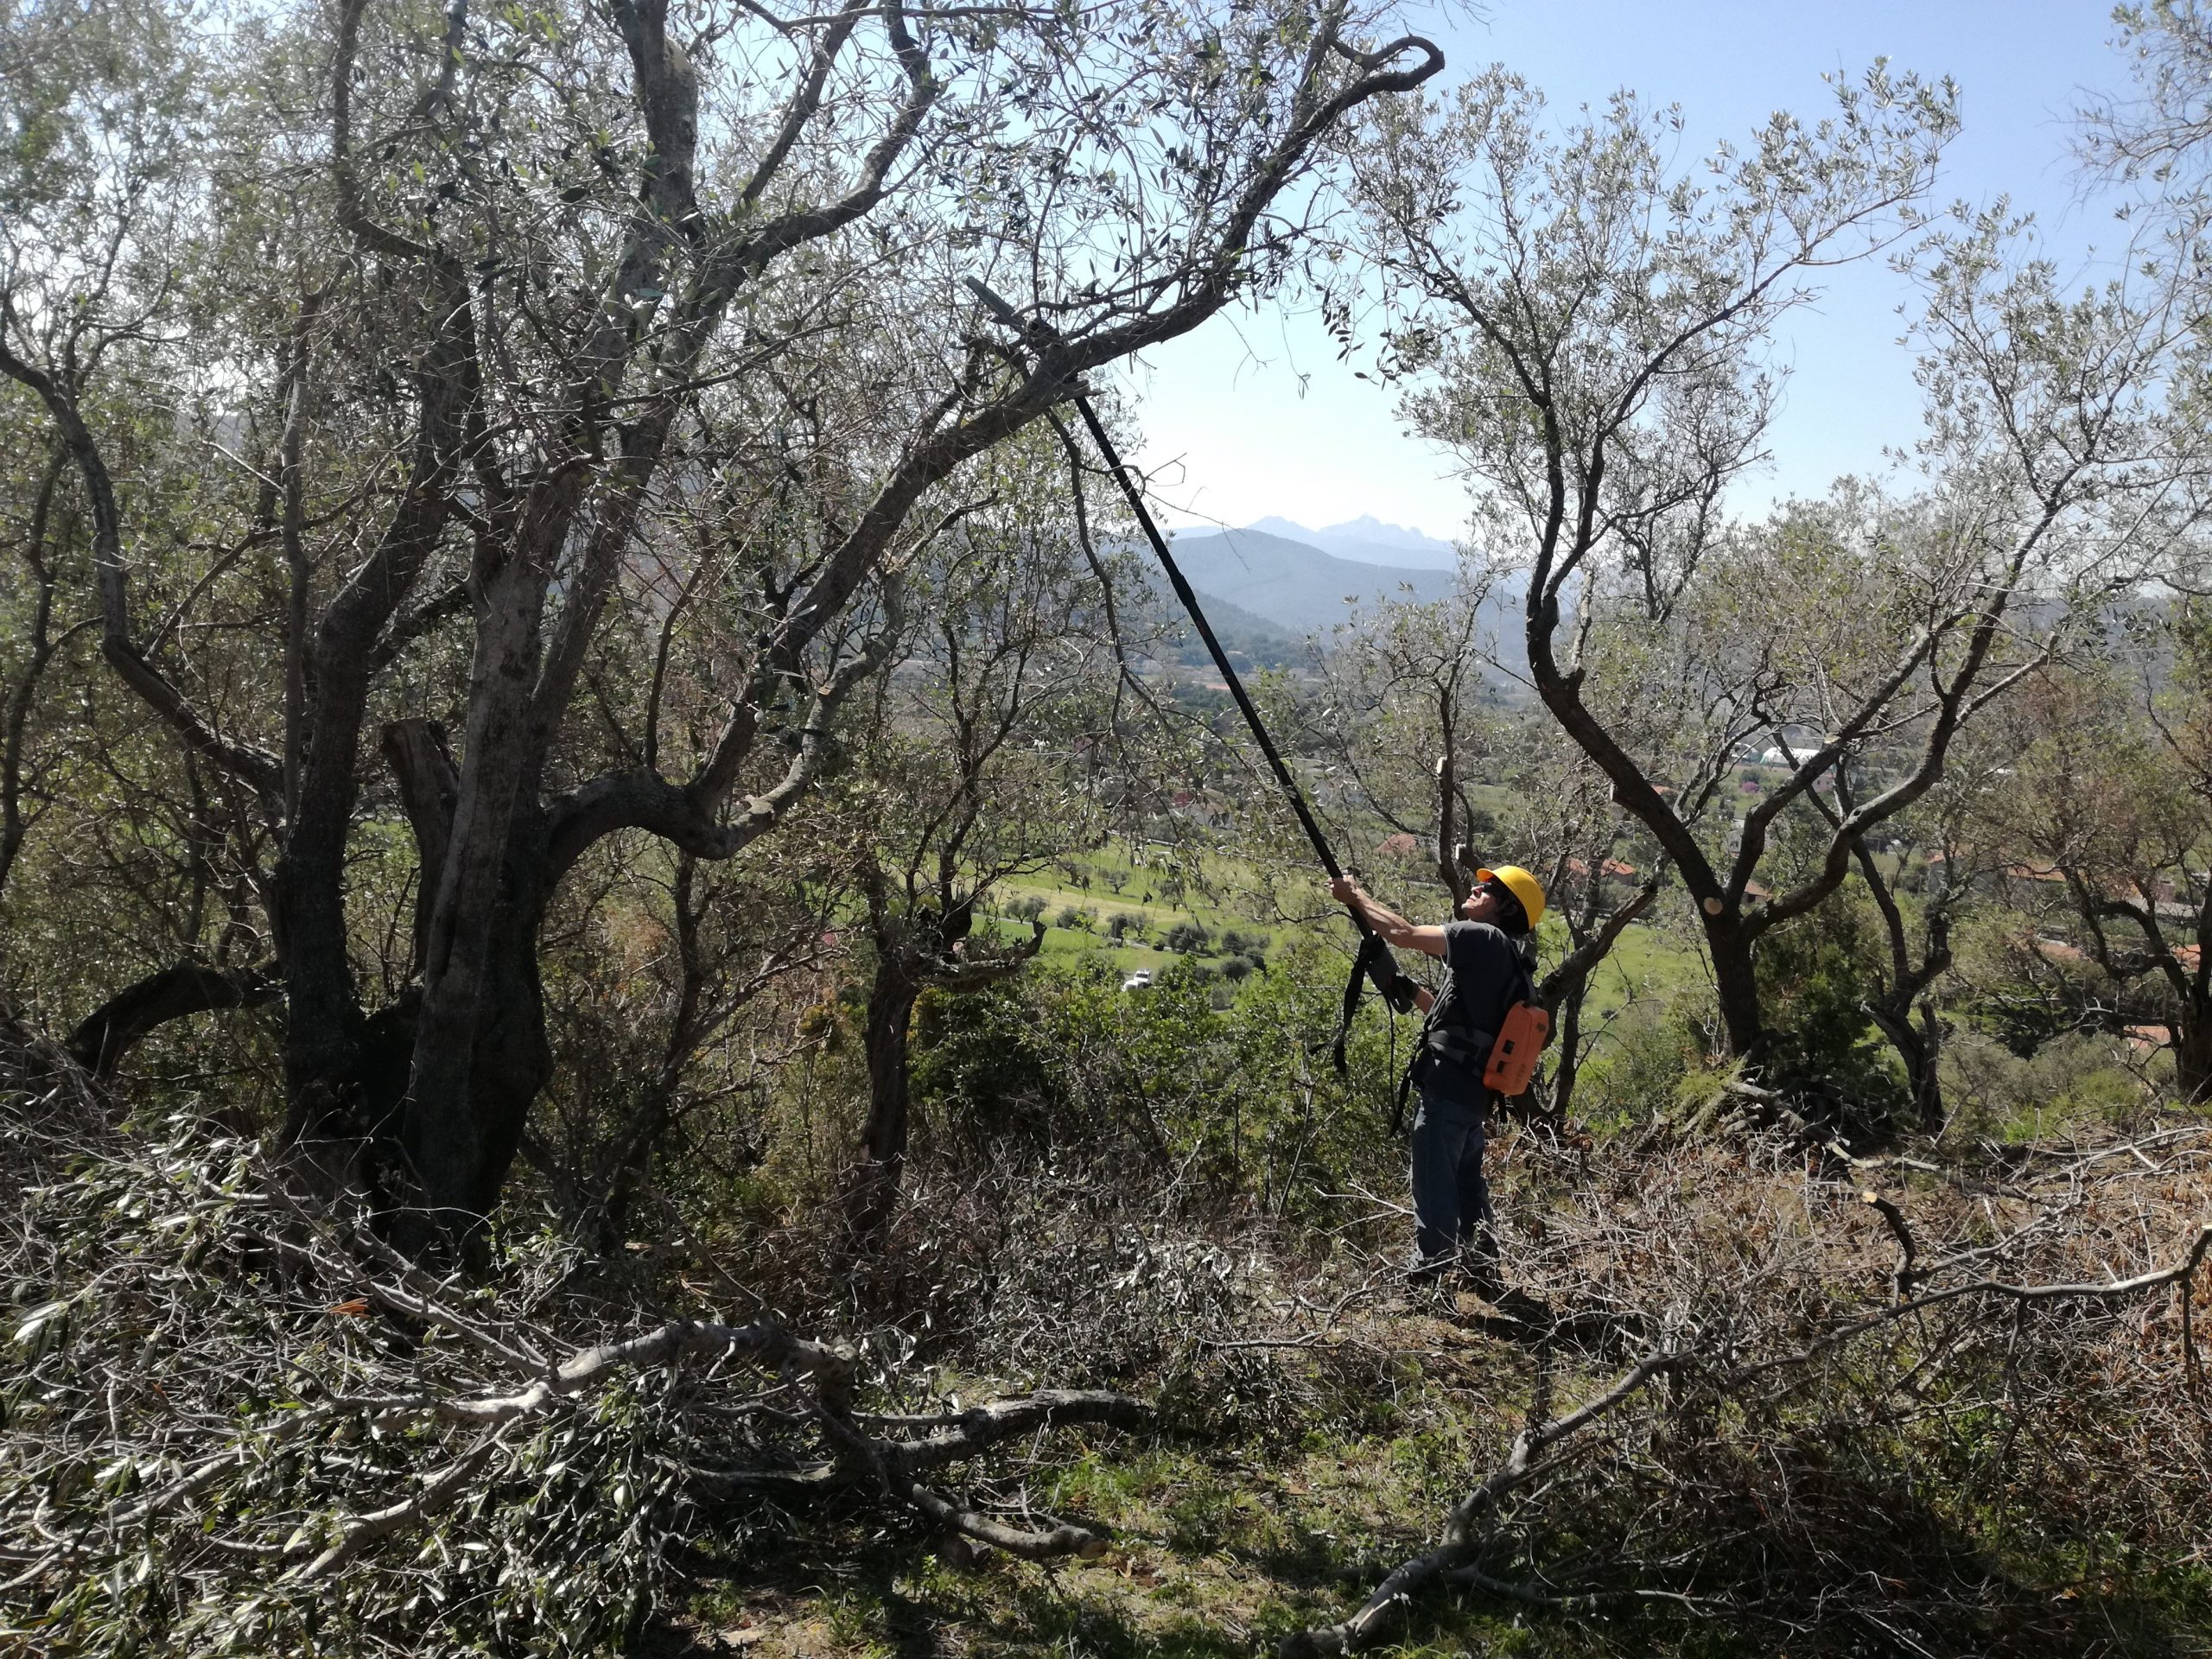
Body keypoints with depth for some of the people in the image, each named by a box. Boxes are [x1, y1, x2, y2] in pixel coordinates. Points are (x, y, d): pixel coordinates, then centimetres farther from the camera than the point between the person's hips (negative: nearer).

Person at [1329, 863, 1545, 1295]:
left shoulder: (1484, 938, -12)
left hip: (1447, 1087, -10)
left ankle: (1425, 1282, 2)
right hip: (1475, 1093, 10)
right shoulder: (1513, 962, 17)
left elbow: (1404, 934, -14)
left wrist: (1355, 896, -2)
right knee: (1468, 1186, 19)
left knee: (1434, 1187, -3)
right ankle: (1483, 1275, 29)